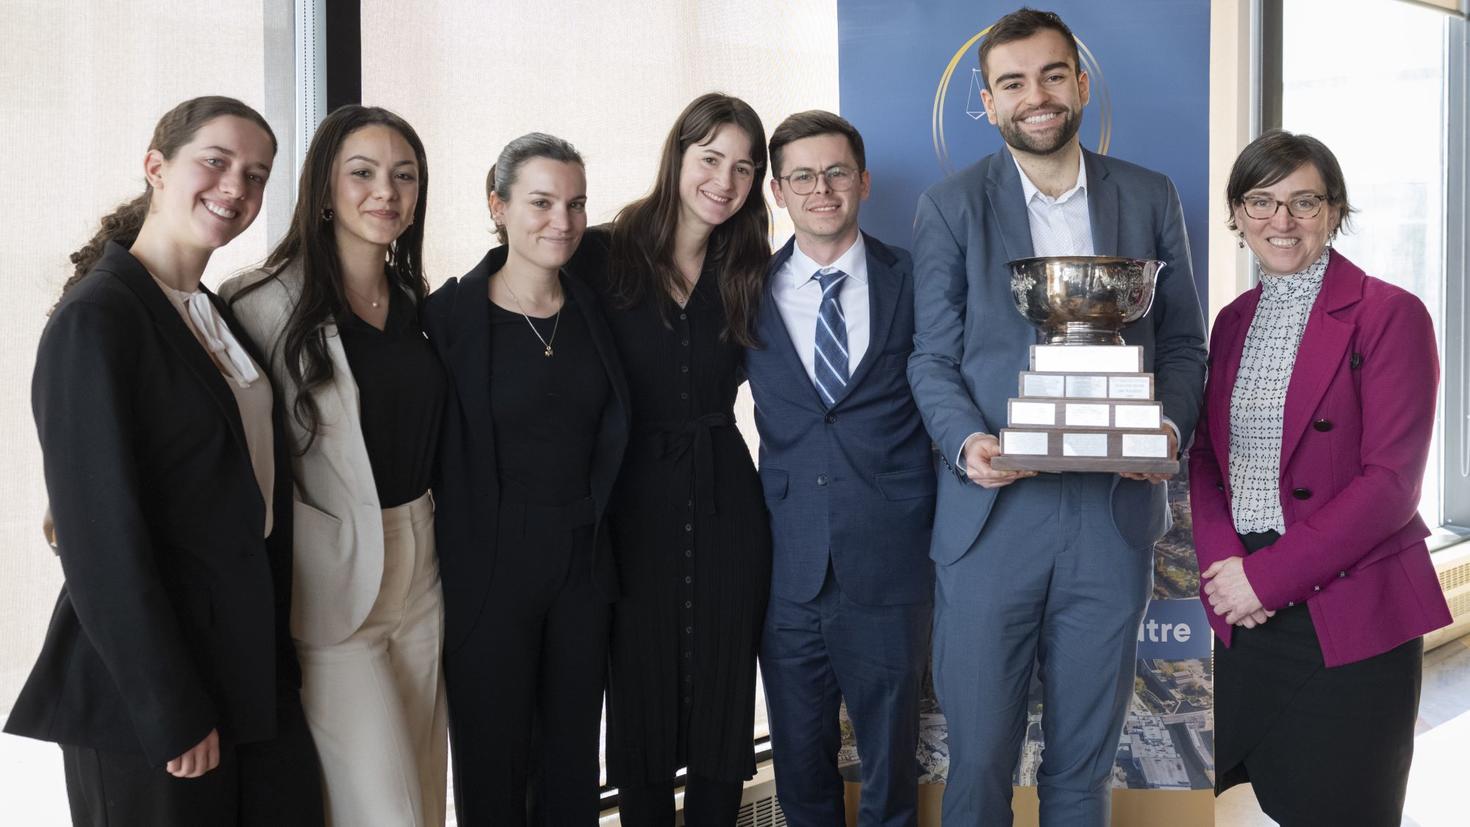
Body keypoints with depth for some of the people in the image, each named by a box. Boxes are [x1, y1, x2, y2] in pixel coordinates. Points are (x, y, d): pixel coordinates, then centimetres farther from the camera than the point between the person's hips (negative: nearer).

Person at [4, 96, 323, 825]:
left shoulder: (217, 317, 11)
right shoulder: (95, 320, -14)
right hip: (145, 704, -7)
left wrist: (278, 663, 8)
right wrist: (173, 717, -16)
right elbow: (102, 540, -18)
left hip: (252, 676, 8)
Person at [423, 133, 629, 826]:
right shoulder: (450, 315, -10)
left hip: (583, 563, 4)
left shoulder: (595, 310, 4)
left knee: (574, 762, 14)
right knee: (493, 766, 8)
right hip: (489, 568, -4)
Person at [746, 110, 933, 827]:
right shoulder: (749, 292, 5)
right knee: (799, 762, 13)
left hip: (889, 570, -1)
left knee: (891, 755, 11)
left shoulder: (915, 282, 1)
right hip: (789, 570, 1)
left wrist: (942, 525, -2)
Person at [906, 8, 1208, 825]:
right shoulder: (950, 207, 3)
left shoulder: (1151, 199, 9)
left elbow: (1183, 342, 11)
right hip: (993, 513, -2)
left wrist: (1169, 427, -9)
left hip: (1115, 510, 2)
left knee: (1086, 760, 12)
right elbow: (934, 358, 2)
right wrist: (966, 441, -17)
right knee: (978, 756, 4)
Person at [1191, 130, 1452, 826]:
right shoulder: (1233, 320, 12)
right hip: (1243, 611, 5)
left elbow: (1391, 481, -13)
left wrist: (1267, 576, -16)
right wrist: (1222, 563, -7)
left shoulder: (1389, 315, -7)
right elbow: (1205, 457, 12)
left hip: (1349, 615, -5)